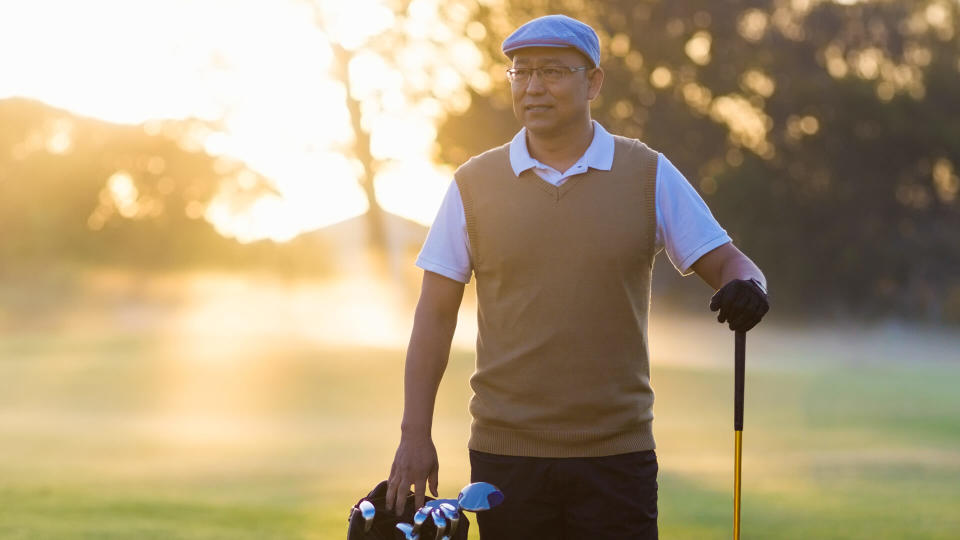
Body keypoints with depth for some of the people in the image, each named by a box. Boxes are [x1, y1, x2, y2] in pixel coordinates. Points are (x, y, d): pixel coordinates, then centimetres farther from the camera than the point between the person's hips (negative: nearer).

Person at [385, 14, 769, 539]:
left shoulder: (649, 176, 4)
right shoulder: (473, 185, 5)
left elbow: (727, 263, 4)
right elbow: (435, 315, 6)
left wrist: (745, 287, -21)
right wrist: (415, 435, 0)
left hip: (617, 454, 0)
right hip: (505, 452, 1)